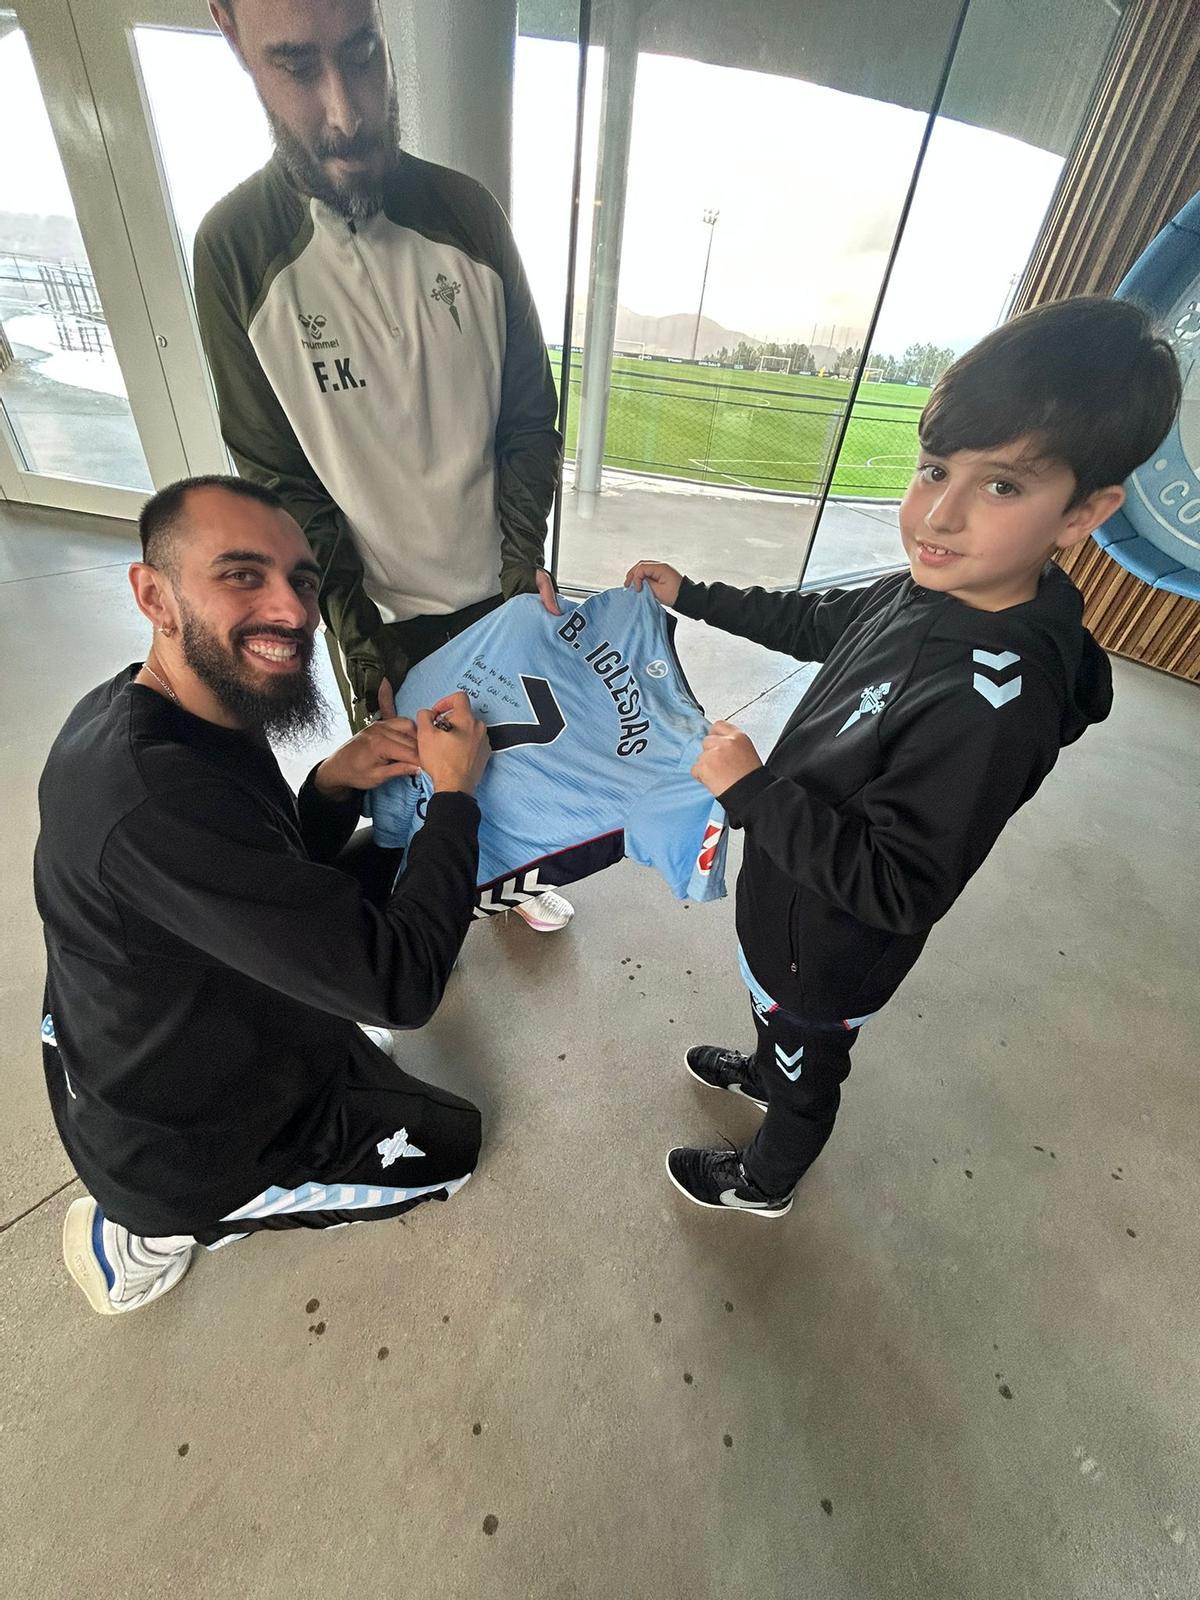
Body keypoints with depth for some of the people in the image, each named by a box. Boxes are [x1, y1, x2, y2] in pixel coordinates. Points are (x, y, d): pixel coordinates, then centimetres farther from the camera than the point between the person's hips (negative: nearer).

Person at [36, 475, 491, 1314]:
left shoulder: (136, 712, -7)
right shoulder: (155, 801, -39)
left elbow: (287, 879, 3)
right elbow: (402, 987, -36)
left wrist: (334, 784, -16)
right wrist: (455, 792, -25)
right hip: (188, 1142, -7)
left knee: (380, 870, 15)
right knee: (451, 1143, 11)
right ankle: (156, 1230, 12)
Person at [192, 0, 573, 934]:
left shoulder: (466, 211, -6)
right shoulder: (234, 250, -11)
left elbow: (529, 413, -2)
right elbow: (279, 479, -9)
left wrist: (526, 562, -14)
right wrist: (358, 642, -15)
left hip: (498, 580, 2)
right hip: (375, 605, -1)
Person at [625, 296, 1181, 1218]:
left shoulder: (993, 703, -37)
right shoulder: (931, 593, -12)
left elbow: (899, 890, -31)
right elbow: (818, 624, 7)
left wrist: (751, 789, -31)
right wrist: (693, 596, 9)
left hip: (828, 947, -7)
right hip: (795, 894, 7)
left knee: (808, 1070, 24)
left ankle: (765, 1181, 56)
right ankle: (765, 1067, 69)